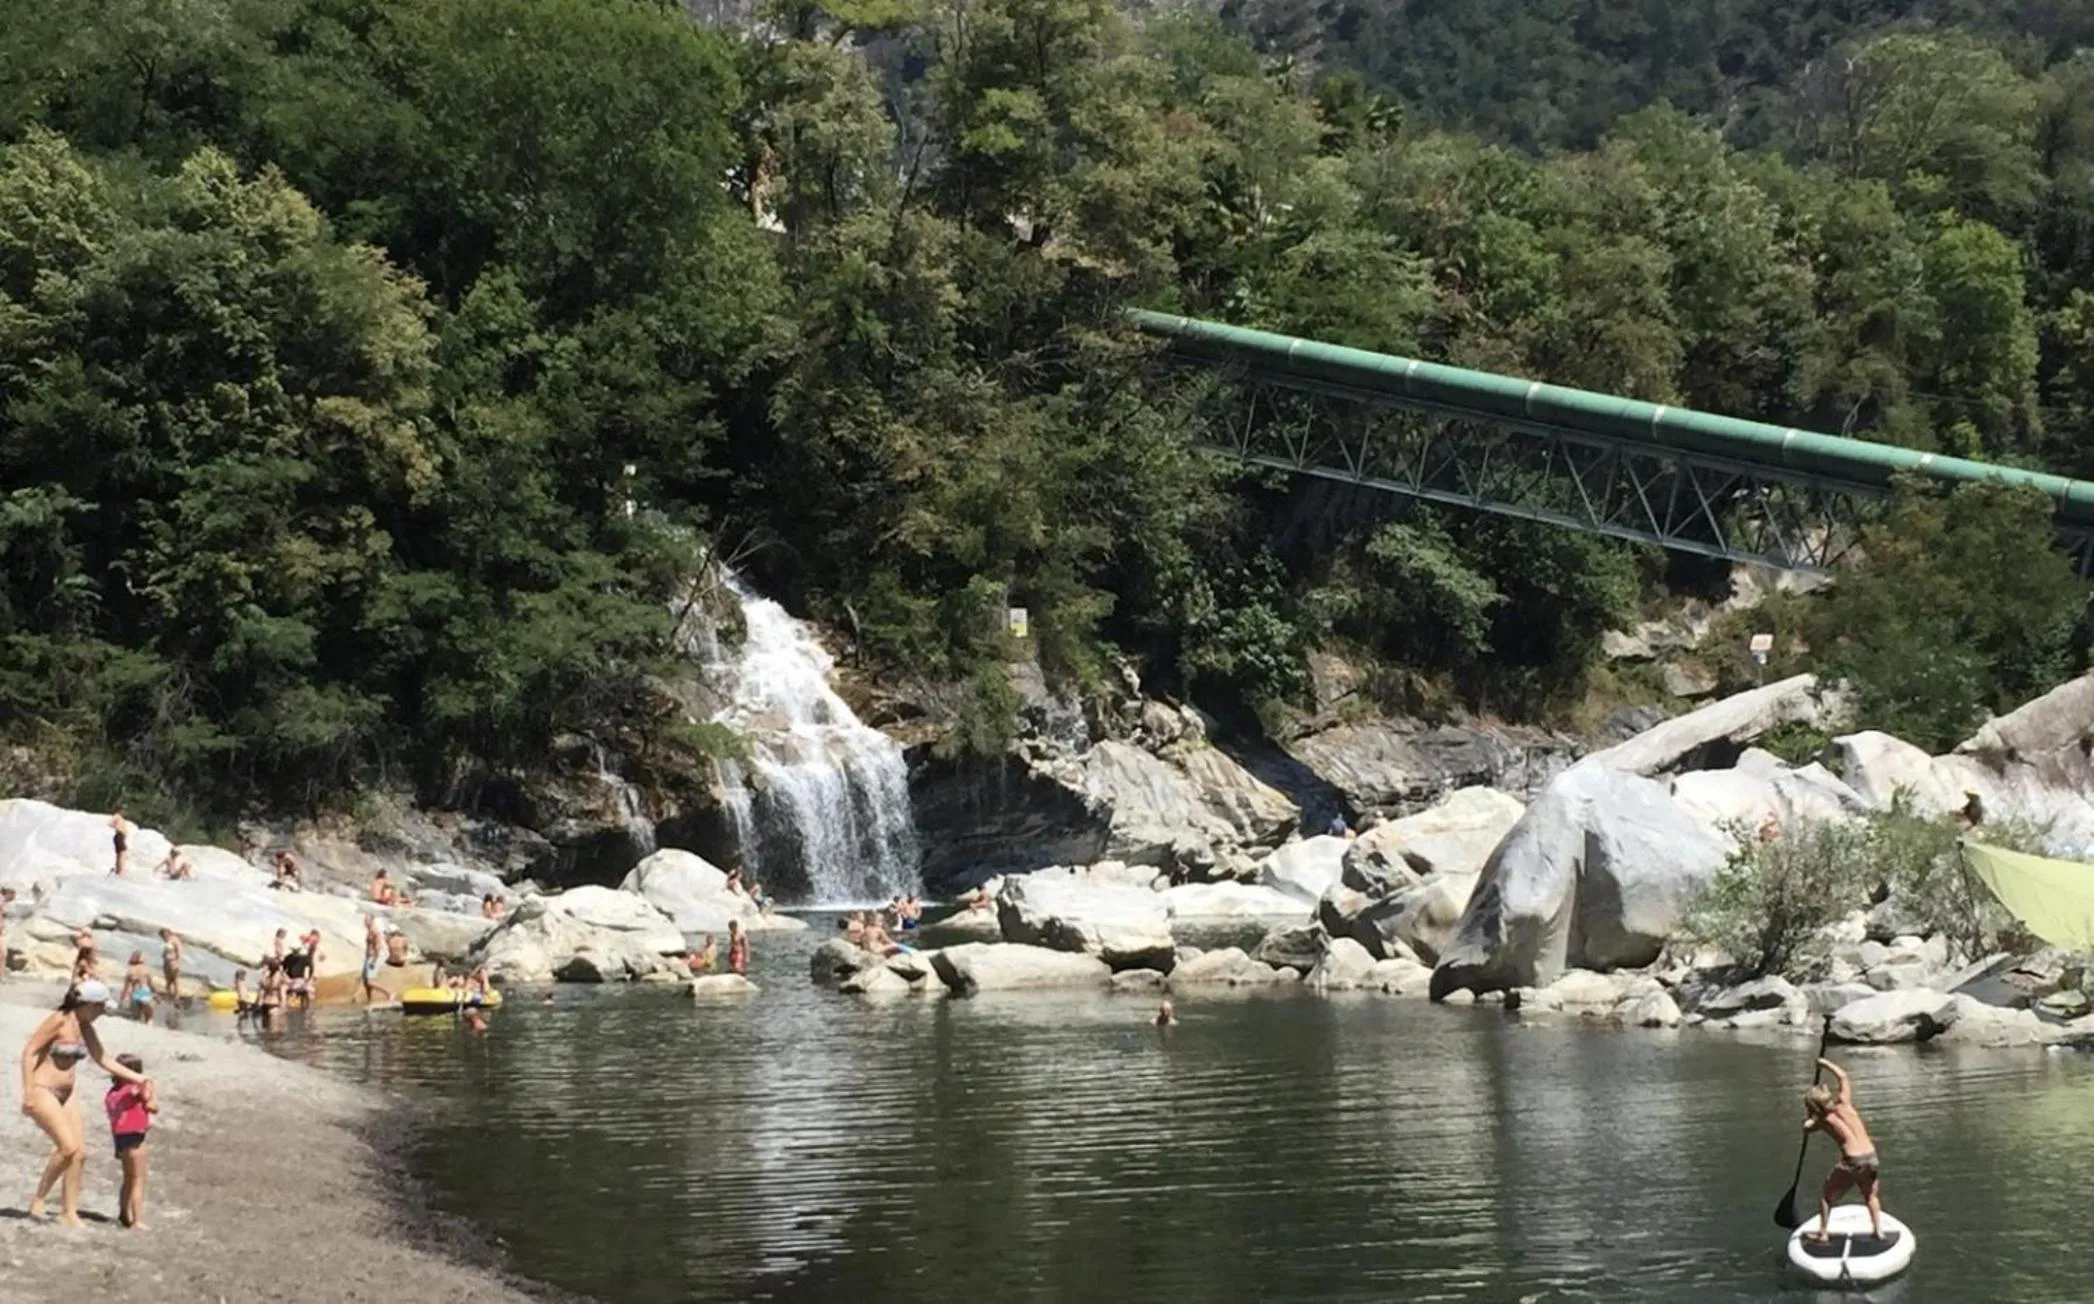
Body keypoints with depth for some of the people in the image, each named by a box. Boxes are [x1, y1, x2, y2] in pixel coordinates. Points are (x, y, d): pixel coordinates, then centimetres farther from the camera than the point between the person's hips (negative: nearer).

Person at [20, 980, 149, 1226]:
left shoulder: (86, 1028, 8)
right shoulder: (58, 1020, -14)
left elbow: (103, 1059, 16)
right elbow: (29, 1051, -15)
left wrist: (136, 1077, 11)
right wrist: (28, 1092, -19)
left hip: (65, 1095, 8)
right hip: (42, 1092, -8)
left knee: (80, 1153, -1)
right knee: (68, 1147, -20)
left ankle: (69, 1212, 4)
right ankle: (37, 1199, -5)